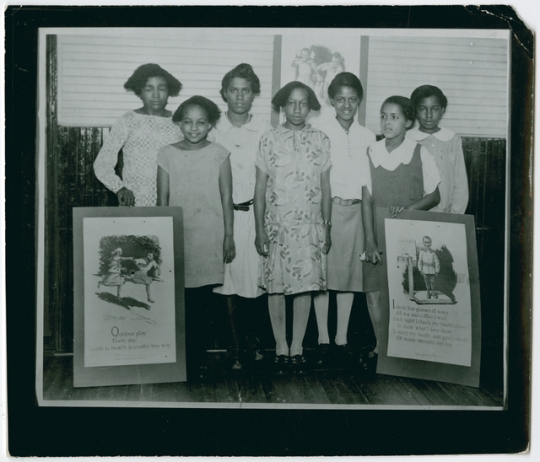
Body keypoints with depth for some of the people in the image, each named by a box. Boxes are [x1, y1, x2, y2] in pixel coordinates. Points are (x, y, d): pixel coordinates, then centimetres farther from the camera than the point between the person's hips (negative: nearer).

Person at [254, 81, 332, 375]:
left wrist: (326, 228, 6)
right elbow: (260, 187, 2)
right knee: (276, 285, 4)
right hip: (277, 224, -1)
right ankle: (281, 347, 16)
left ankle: (297, 347, 16)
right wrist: (259, 228, -2)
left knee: (305, 285, 3)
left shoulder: (321, 141, 4)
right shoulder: (269, 140, 1)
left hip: (310, 225, 1)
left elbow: (325, 188, 7)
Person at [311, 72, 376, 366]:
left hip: (355, 210, 3)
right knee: (322, 273, 1)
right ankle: (323, 338, 12)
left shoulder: (367, 137, 9)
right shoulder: (320, 134, -2)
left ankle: (342, 338, 18)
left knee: (350, 274, 7)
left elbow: (370, 179, 12)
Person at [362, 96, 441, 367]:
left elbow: (434, 196, 3)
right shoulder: (371, 153, 2)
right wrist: (370, 241, -6)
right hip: (379, 235, 2)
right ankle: (381, 345, 18)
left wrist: (408, 208, -16)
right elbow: (366, 200, 0)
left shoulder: (420, 153, -2)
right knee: (373, 291, 2)